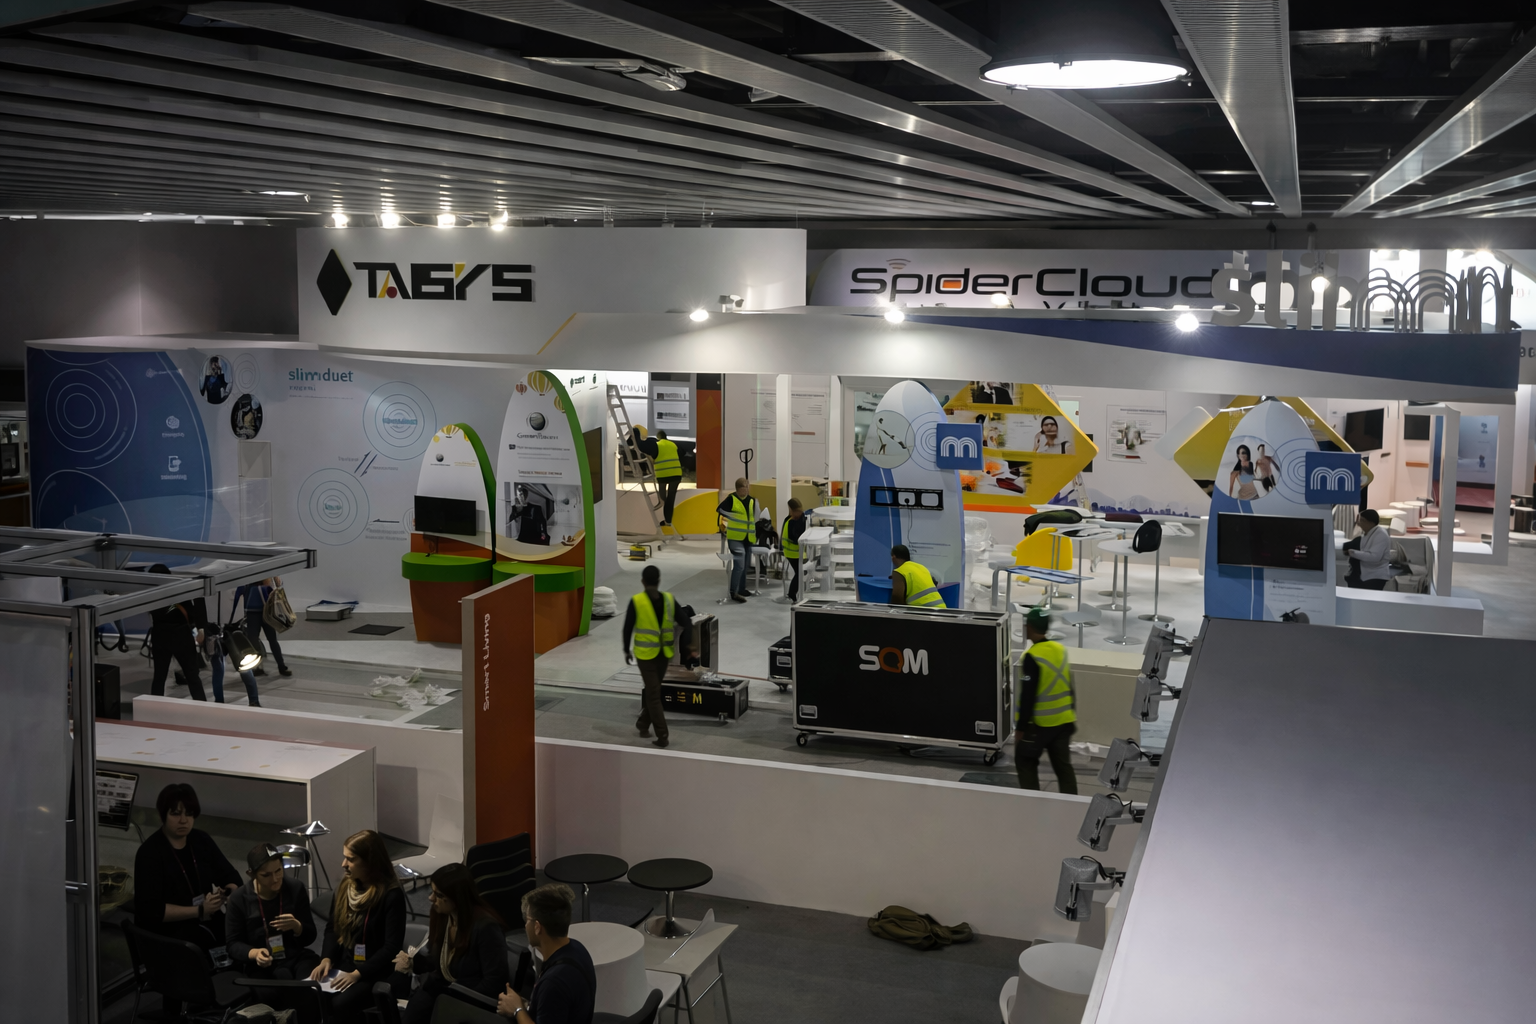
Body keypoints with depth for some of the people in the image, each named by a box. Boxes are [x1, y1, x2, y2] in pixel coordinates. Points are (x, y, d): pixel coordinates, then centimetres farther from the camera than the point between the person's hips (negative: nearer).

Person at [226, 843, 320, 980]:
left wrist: (296, 926, -23)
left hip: (297, 957, 2)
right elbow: (233, 944, -1)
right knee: (283, 979, -32)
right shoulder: (239, 899, -6)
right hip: (262, 964, -1)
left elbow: (310, 937, 1)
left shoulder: (295, 888, -2)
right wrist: (254, 953, -23)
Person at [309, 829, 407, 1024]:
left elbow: (392, 947, -18)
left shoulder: (391, 895, -15)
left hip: (375, 973, -6)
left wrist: (357, 974, -23)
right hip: (343, 966, 6)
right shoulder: (345, 887, 6)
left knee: (340, 1005, -31)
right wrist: (326, 959, -5)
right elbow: (333, 927, 13)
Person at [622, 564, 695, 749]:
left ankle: (662, 736, -3)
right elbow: (687, 624, -3)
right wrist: (686, 648, 6)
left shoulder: (636, 601, -12)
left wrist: (626, 650, 7)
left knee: (653, 694, 1)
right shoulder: (669, 599, -3)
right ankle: (643, 723, 36)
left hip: (645, 653, -3)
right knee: (651, 689, 22)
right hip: (664, 653, 3)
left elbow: (628, 628, -6)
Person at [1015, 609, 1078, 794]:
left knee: (1025, 762, 11)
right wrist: (1072, 716, 21)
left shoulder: (1032, 657, -19)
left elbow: (1027, 696, -19)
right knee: (1063, 766, 10)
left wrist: (1020, 727, -13)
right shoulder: (1061, 650, 4)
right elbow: (1070, 687, 12)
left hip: (1038, 723, -6)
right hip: (1063, 722, 6)